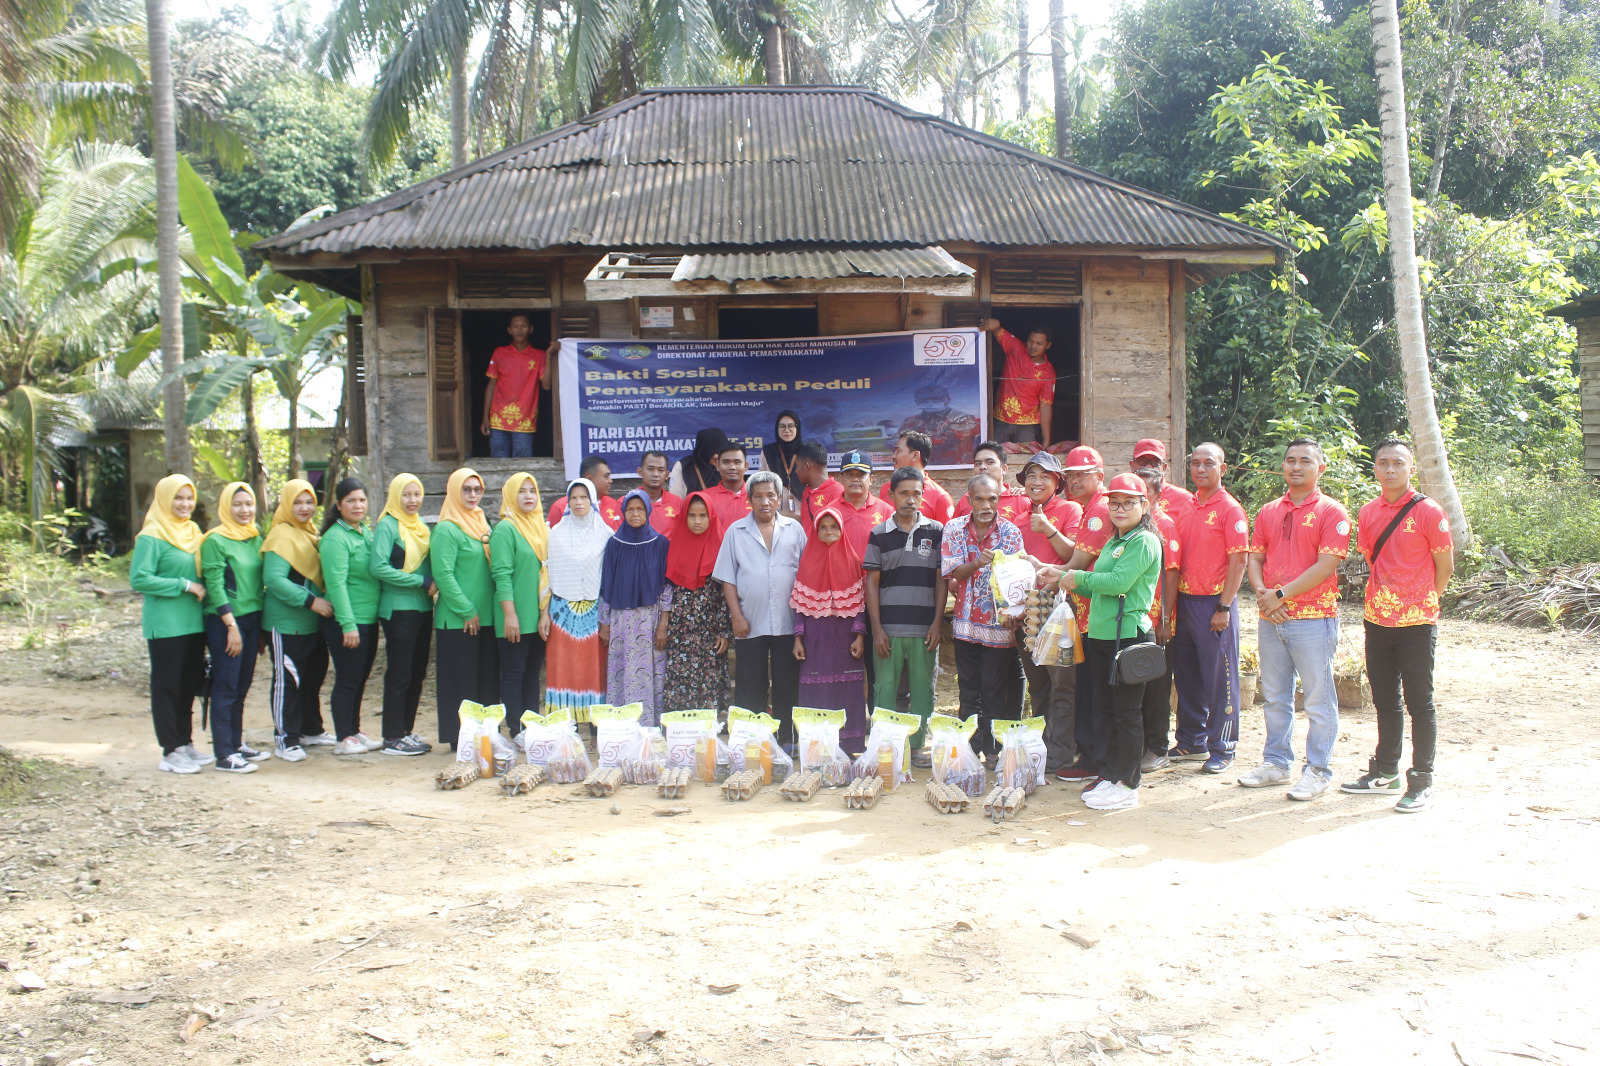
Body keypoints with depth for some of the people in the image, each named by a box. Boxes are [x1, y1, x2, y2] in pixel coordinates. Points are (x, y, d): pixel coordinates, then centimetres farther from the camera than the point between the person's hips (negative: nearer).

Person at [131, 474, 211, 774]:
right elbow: (138, 579, -17)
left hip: (193, 623, 7)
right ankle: (171, 751, 5)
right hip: (165, 624, -7)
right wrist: (184, 585, -17)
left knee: (189, 685, 12)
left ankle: (185, 742, 22)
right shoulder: (151, 537, -9)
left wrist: (201, 590, 4)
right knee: (167, 687, 0)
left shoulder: (193, 532, 13)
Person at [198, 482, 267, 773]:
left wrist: (261, 628, 15)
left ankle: (237, 744, 22)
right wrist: (232, 626, -17)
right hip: (225, 621, -7)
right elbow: (215, 586, -14)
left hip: (252, 619, 7)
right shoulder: (215, 541, -9)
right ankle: (224, 755, 0)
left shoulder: (256, 539, 11)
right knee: (225, 688, -4)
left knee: (241, 687, 13)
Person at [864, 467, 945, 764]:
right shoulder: (879, 534, 5)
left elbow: (941, 580, 7)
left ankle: (918, 746, 17)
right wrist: (877, 628, -2)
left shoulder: (936, 531, 7)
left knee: (923, 690, 6)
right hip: (888, 627, 0)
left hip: (925, 628, 1)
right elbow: (872, 582, 5)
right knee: (885, 689, 1)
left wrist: (938, 622, -1)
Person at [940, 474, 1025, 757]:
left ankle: (993, 752, 10)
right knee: (968, 692, 9)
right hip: (967, 622, 2)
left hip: (999, 623, -2)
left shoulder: (1011, 532, -3)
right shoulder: (954, 529, 2)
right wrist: (977, 563, -25)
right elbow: (952, 572, -5)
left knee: (995, 694, 0)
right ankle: (969, 750, 18)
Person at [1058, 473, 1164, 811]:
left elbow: (1119, 582, -21)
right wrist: (1068, 581, 9)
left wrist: (1079, 577, -9)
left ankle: (1127, 786, 5)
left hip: (1128, 634, -9)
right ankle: (1111, 775, 24)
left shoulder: (1145, 541, -10)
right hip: (1101, 634, 9)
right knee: (1108, 710, 14)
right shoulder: (1114, 543, 19)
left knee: (1127, 712, -2)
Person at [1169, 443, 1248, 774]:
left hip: (1214, 603, -7)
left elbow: (1238, 561, -11)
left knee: (1220, 679, 0)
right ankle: (1192, 741, 25)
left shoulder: (1230, 509, -7)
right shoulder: (1185, 508, 12)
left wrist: (1224, 607, -16)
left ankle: (1222, 749, 8)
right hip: (1184, 600, 7)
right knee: (1186, 675, 13)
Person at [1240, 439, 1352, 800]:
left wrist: (1281, 594, -14)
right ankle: (1276, 762, 24)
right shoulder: (1268, 512, 13)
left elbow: (1326, 566, -13)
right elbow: (1255, 558, 12)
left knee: (1318, 699, 1)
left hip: (1313, 618, -6)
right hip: (1271, 618, 6)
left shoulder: (1332, 512, -4)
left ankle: (1317, 770, 9)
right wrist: (1263, 594, -7)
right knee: (1275, 696, 13)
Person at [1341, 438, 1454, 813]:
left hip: (1416, 623, -5)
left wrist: (1421, 602, 6)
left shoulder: (1428, 512, -9)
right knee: (1384, 700, 15)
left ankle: (1421, 782, 10)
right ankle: (1385, 772, 27)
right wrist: (1385, 598, 12)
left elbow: (1445, 566, -2)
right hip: (1377, 621, 5)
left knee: (1419, 703, 2)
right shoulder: (1367, 514, 7)